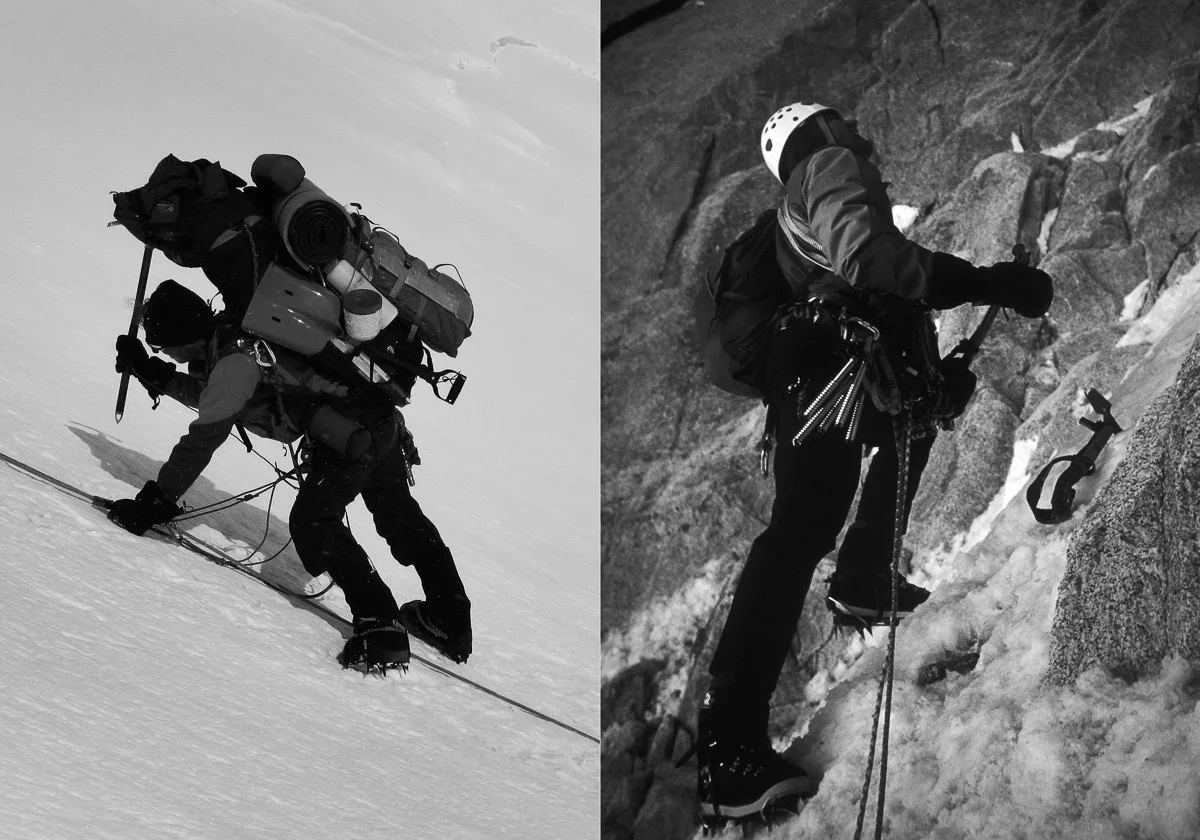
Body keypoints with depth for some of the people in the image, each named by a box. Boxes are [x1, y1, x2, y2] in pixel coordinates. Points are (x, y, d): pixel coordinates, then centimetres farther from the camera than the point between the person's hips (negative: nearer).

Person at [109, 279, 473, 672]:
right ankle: (450, 621, 33)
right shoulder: (232, 334, 11)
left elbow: (203, 439, -15)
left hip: (349, 432, -10)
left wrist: (155, 501, -9)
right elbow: (210, 395, 30)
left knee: (312, 523, -6)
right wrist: (154, 374, 23)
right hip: (385, 417, 10)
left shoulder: (235, 361, -17)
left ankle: (381, 628, -13)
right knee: (399, 513, 22)